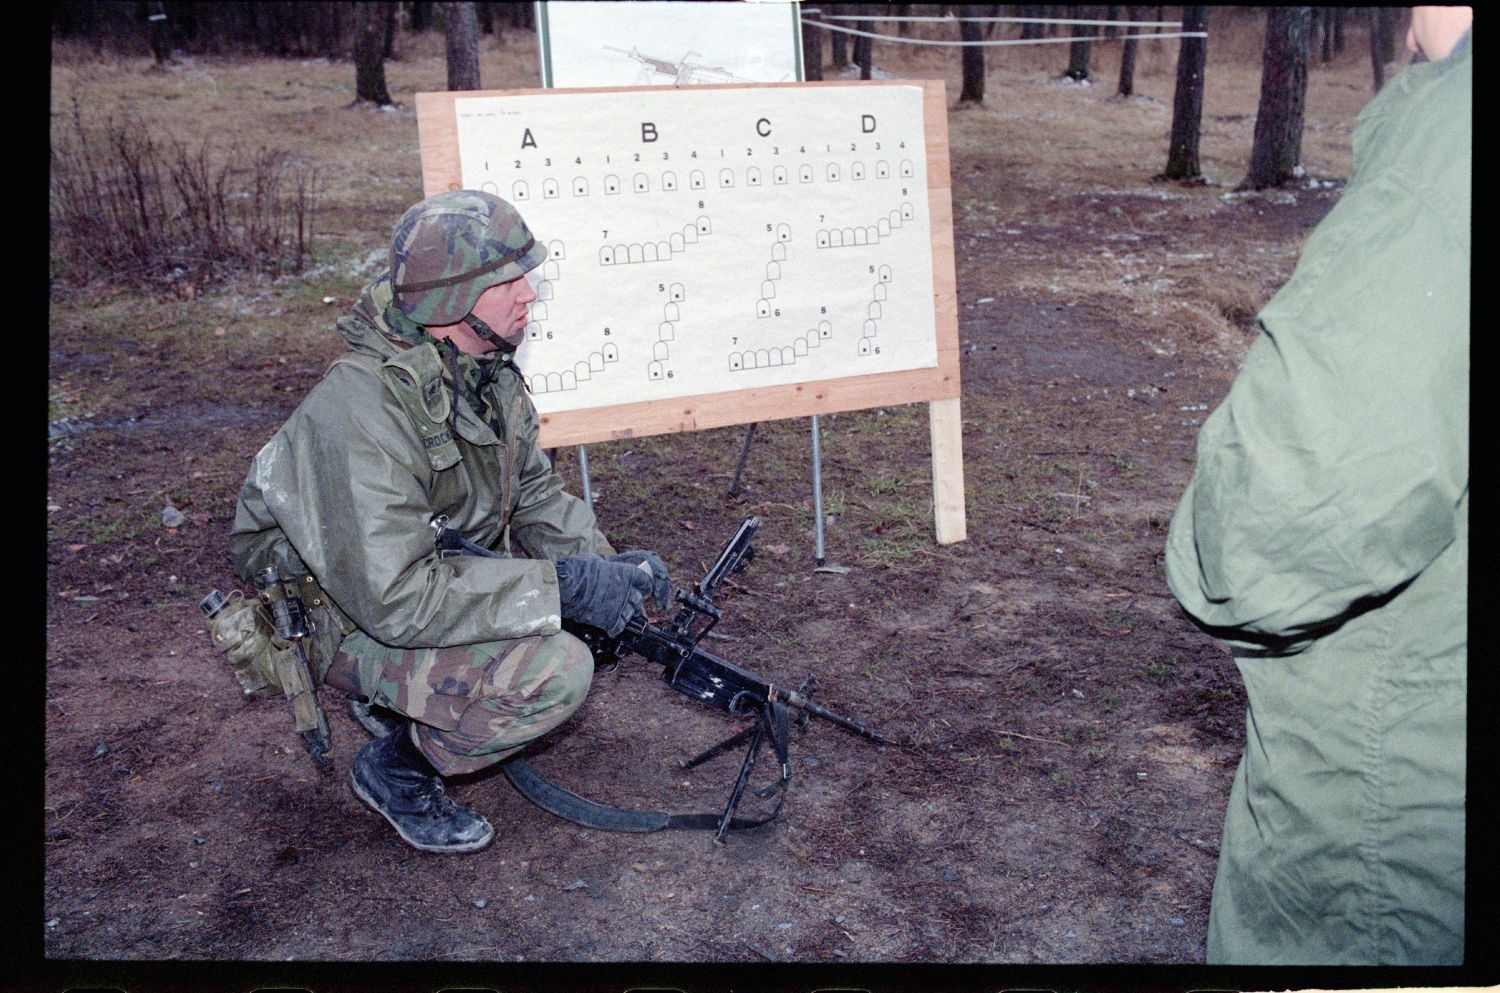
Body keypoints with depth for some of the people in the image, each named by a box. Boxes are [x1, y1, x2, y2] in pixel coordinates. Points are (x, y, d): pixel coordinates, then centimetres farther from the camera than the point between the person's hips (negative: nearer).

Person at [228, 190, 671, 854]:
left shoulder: (486, 370, -5)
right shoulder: (364, 408, -32)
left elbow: (535, 491, 5)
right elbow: (394, 600, -36)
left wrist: (602, 566, -13)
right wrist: (559, 587, -34)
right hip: (352, 621, -9)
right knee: (556, 671, -28)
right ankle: (397, 771, -2)